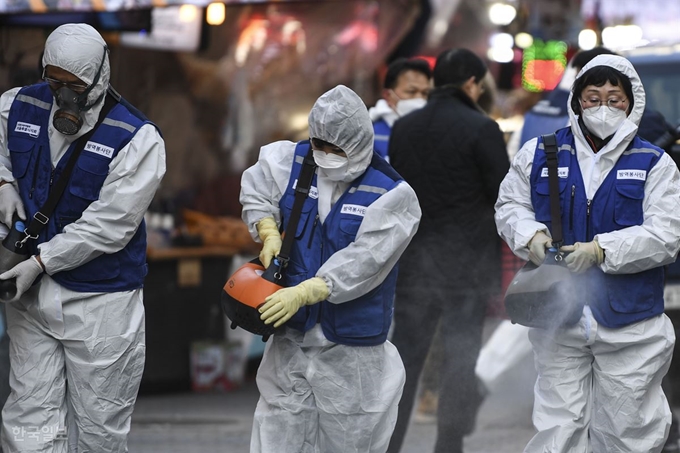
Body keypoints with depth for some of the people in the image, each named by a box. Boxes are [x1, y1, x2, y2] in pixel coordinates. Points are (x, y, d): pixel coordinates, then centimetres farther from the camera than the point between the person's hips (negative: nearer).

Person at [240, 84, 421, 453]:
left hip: (352, 346, -4)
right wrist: (268, 232, 2)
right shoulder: (292, 162, 2)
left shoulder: (391, 194, -13)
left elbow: (361, 261, -22)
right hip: (291, 338, 4)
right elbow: (256, 191, 20)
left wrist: (304, 293, -29)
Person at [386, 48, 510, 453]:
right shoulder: (481, 128, -11)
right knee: (462, 351, 2)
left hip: (413, 256, 5)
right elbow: (503, 195, -9)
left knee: (407, 349, 9)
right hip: (466, 259, -5)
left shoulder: (404, 128, 7)